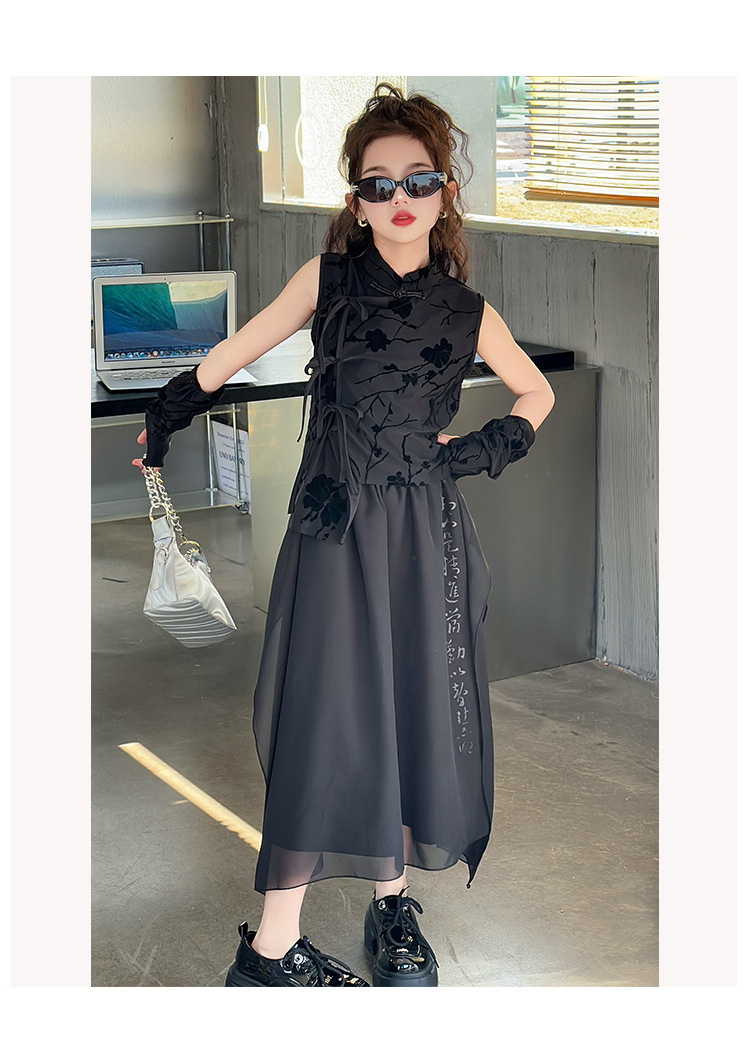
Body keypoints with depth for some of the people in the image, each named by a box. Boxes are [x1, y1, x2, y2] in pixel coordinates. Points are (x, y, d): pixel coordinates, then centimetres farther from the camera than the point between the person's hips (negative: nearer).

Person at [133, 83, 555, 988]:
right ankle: (272, 949, 1)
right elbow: (233, 356, 11)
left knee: (417, 712, 6)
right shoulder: (326, 278, 1)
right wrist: (163, 421, 18)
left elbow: (537, 394, 20)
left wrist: (484, 450, 5)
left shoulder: (467, 314, 5)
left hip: (424, 534, 2)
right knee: (324, 720, -6)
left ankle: (392, 906, 25)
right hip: (333, 529, -2)